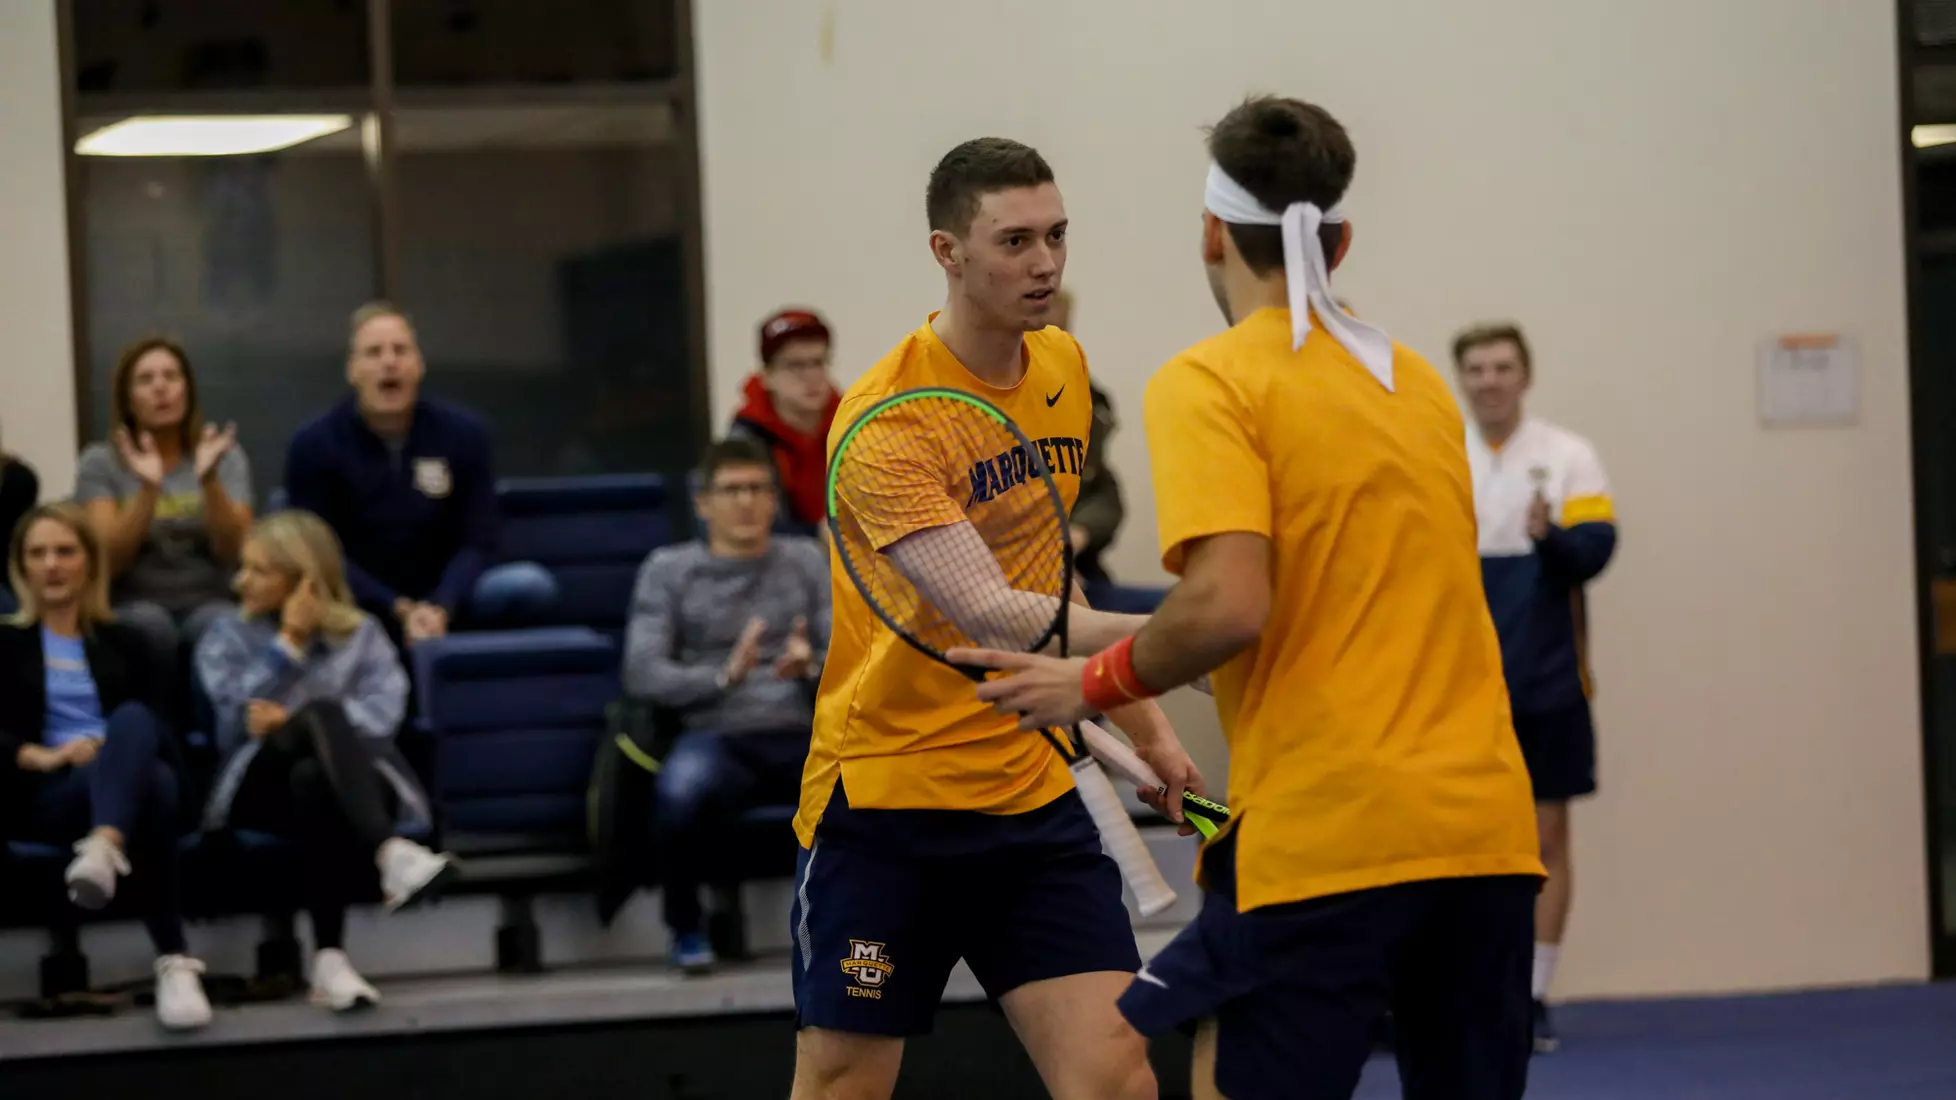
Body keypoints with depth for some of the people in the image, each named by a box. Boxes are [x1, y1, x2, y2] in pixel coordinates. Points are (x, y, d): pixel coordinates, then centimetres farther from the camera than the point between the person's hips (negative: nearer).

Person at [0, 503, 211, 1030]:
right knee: (151, 784, -40)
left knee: (132, 719, -38)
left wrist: (120, 750, -10)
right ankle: (174, 962, -56)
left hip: (124, 788, 2)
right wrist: (42, 756, -16)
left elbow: (158, 728, 14)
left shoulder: (125, 643, 26)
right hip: (43, 794, -2)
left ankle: (103, 850, -68)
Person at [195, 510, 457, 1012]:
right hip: (261, 785, 0)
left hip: (341, 781, 0)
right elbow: (242, 716, -1)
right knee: (320, 713, -34)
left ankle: (329, 957, -49)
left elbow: (382, 713, -2)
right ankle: (391, 854, -57)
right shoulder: (226, 639, 19)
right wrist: (289, 643, -3)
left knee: (313, 778, -40)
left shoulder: (361, 634, 17)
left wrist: (291, 719, -12)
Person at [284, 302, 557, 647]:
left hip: (446, 597, 2)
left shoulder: (465, 432, -1)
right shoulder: (314, 446, -5)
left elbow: (476, 542, -3)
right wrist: (401, 611, -19)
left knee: (531, 585, -26)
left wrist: (438, 609, -22)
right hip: (363, 606, -2)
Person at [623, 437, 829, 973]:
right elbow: (641, 674, -2)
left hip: (803, 734, 2)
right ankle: (685, 925, -9)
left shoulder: (807, 561, 16)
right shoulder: (668, 569, 9)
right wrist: (724, 675, -19)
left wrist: (811, 668, -15)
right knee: (682, 793, -40)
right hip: (717, 736, -2)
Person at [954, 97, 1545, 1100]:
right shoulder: (1417, 380, 16)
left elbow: (1228, 606, -17)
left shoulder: (1209, 381, -5)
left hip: (1323, 838, -6)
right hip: (1484, 825, 6)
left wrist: (1097, 683, -1)